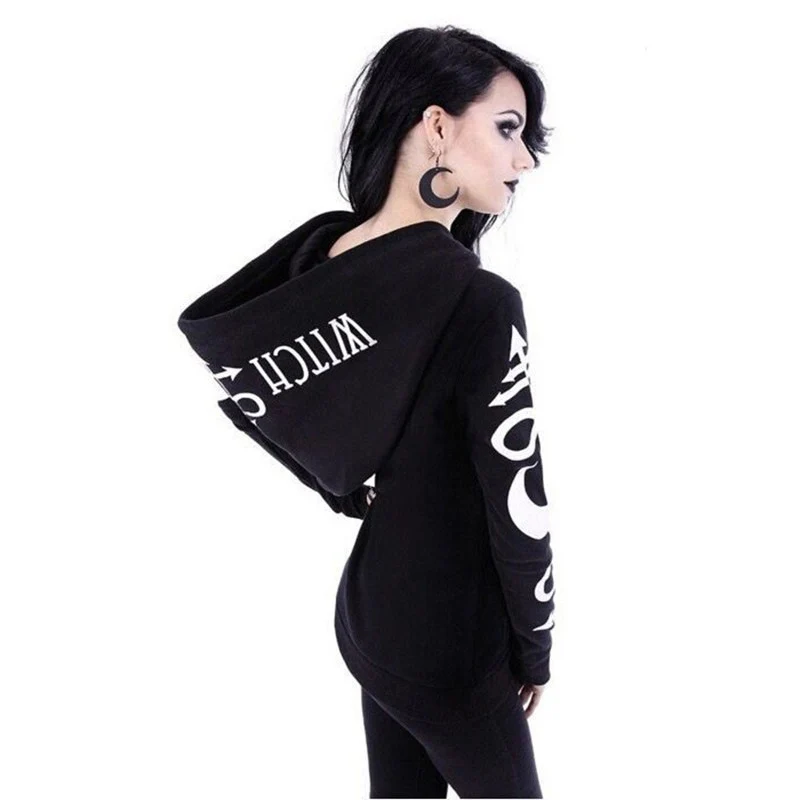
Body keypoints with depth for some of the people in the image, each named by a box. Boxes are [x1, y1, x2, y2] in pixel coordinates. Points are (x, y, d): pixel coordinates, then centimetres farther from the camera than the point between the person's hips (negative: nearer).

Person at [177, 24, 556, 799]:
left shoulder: (321, 248, -7)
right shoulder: (478, 301, -28)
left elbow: (211, 340, 6)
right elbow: (519, 512, -22)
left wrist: (343, 489, 5)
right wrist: (534, 651, -2)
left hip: (369, 607, 6)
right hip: (446, 642, -6)